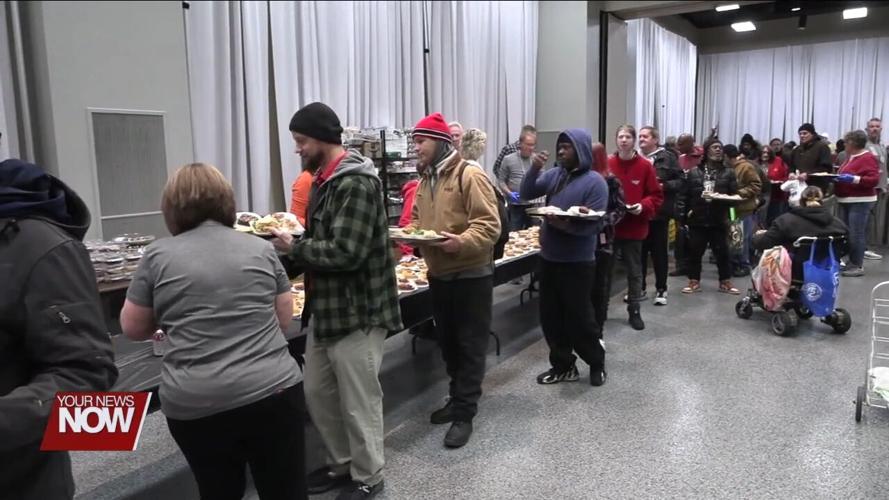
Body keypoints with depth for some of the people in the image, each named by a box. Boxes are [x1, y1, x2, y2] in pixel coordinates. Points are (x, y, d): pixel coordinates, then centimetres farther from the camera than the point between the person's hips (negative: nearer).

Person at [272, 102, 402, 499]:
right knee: (317, 393, 18)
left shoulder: (356, 183, -19)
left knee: (357, 401, 7)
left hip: (356, 311, -9)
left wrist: (293, 248, -14)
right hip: (325, 306, 10)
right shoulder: (325, 179, 12)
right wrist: (289, 246, 1)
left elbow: (346, 252, -26)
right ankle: (340, 464, 38)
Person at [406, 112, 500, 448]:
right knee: (448, 343, 18)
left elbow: (489, 225, -20)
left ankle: (464, 413, 11)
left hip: (470, 276, -8)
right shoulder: (425, 180, 11)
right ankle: (458, 399, 34)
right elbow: (417, 220, 19)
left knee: (470, 346, 3)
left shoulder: (470, 176, -14)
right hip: (439, 275, 8)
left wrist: (462, 242, -34)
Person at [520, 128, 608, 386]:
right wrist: (534, 169, -10)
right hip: (549, 258, 6)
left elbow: (594, 224, -16)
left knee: (579, 318, 4)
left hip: (578, 262, -6)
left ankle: (597, 363, 27)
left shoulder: (595, 182, -11)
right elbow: (527, 194, 4)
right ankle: (563, 366, 26)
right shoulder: (554, 174, 7)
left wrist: (566, 225, -31)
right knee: (551, 316, 12)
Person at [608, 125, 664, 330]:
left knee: (634, 271, 8)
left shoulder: (645, 166, -3)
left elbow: (656, 196, 0)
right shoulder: (607, 164, 0)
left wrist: (643, 206, -17)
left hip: (634, 227, -1)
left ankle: (634, 311, 20)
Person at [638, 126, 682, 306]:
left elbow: (680, 181, -3)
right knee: (639, 251, 9)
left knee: (660, 252, 6)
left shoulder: (667, 157, -1)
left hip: (659, 212, -3)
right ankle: (639, 287, 21)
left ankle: (661, 289, 16)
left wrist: (664, 186, -17)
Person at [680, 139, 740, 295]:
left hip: (719, 220, 1)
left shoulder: (728, 172, 5)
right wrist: (685, 213, -3)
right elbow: (686, 194, 2)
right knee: (694, 252, 5)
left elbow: (734, 195, 2)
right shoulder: (694, 172, 3)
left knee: (722, 252, 8)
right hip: (697, 219, 0)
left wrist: (722, 199, -15)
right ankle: (694, 282, 17)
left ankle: (725, 282, 20)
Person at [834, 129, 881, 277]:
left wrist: (853, 179, -25)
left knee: (856, 234, -10)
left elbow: (874, 180, -18)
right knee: (845, 233, 8)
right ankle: (851, 262, 15)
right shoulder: (850, 157, 17)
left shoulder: (868, 158, -10)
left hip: (860, 202, -9)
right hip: (845, 201, 9)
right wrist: (838, 176, 6)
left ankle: (858, 266, -6)